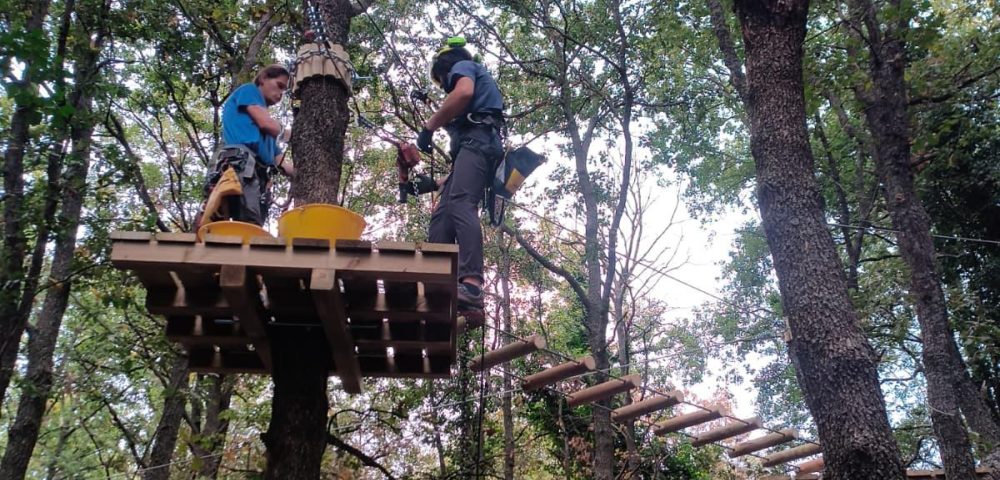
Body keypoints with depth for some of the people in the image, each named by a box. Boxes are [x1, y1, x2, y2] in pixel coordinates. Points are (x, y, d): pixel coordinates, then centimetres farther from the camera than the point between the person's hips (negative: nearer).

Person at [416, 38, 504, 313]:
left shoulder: (462, 66, 15)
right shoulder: (478, 79, 40)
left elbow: (463, 93, -11)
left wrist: (429, 127, -4)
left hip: (476, 141, -10)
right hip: (474, 146, 10)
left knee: (460, 205, -29)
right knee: (441, 217, -2)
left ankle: (472, 285, -46)